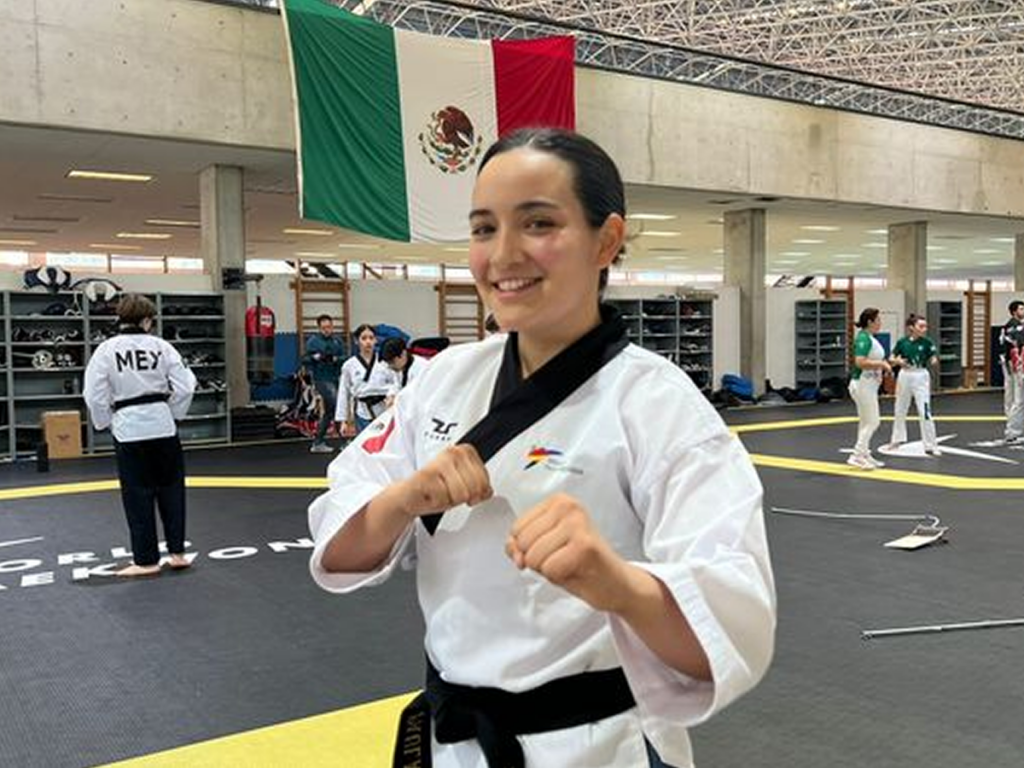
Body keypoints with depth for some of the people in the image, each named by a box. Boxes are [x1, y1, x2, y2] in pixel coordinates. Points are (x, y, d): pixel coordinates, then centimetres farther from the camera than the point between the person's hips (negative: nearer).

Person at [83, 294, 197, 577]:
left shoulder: (106, 350, -6)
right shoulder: (161, 346, -3)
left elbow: (95, 395, -5)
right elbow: (184, 387, -2)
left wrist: (105, 423, 12)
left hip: (128, 429, -1)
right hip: (162, 424, 1)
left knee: (138, 495, 6)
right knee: (171, 489, 15)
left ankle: (146, 560, 13)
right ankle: (177, 552, 20)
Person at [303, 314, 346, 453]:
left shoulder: (337, 341, 10)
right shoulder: (313, 341, -2)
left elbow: (344, 357, 3)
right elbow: (305, 359, -4)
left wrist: (336, 359, -17)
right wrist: (315, 357, -23)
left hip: (336, 379, 6)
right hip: (322, 379, -6)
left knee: (328, 412, 13)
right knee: (337, 407, -15)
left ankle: (317, 444, 24)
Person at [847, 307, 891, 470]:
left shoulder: (870, 338, 12)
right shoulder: (863, 338, -18)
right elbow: (860, 362, -29)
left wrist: (883, 366, 11)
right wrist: (881, 364, -20)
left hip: (870, 385, 10)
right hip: (863, 384, -10)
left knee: (866, 422, 15)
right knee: (872, 422, -7)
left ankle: (864, 455, 23)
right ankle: (857, 456, -5)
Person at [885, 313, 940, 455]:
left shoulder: (927, 343, -8)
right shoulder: (902, 342, -2)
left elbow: (934, 359, -10)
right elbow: (891, 359, 2)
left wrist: (933, 361, -32)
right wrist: (897, 361, -19)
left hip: (921, 377, -3)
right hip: (905, 376, 3)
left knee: (925, 412, -10)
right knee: (899, 410, 17)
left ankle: (930, 446, -3)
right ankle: (897, 440, 36)